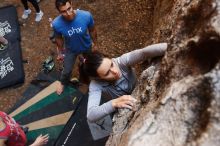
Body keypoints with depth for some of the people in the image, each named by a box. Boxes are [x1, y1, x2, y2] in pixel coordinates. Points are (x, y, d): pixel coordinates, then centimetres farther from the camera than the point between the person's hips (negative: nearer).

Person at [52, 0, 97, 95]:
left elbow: (92, 30, -13)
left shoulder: (86, 16, -35)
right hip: (71, 49, 0)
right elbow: (58, 38, -11)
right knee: (67, 70, 18)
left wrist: (94, 43, 1)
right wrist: (60, 51, 4)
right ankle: (63, 82, 56)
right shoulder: (56, 24, -33)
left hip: (87, 47, 1)